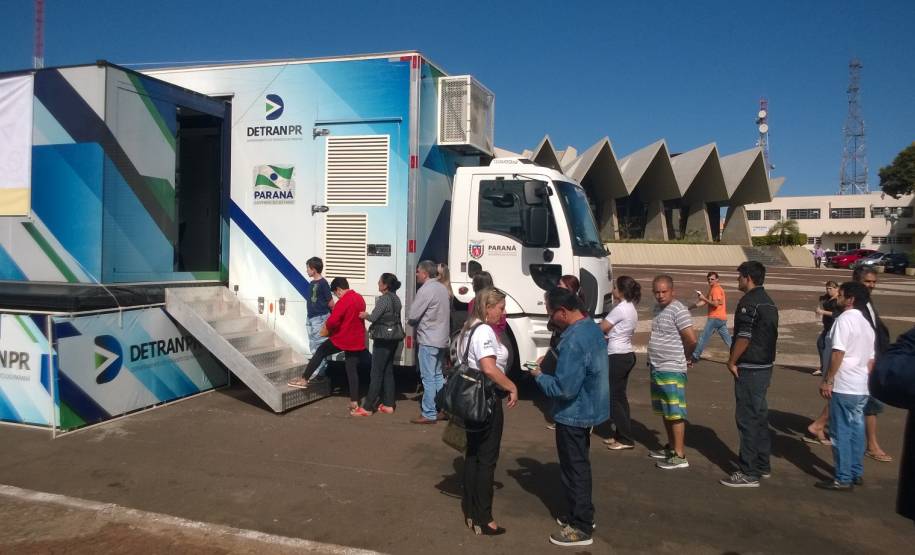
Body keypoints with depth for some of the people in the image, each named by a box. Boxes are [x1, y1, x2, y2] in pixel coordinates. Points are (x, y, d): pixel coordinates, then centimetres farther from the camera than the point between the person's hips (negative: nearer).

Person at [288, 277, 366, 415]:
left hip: (342, 339, -7)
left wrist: (328, 329, -1)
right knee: (352, 371, 9)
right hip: (357, 341, 7)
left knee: (320, 352, 14)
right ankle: (354, 403, 8)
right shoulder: (360, 298, 8)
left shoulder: (343, 301, -18)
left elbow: (332, 321, -23)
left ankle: (304, 379, 21)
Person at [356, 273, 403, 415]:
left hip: (383, 340, -9)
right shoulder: (396, 298, 10)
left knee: (376, 373, -5)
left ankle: (368, 407, 0)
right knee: (388, 372, 13)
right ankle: (388, 405, 16)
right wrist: (368, 315, 13)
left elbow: (373, 317, -17)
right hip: (393, 339, 9)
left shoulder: (384, 299, -16)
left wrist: (365, 315, 5)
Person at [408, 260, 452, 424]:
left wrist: (411, 322, 7)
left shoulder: (426, 290, -15)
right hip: (442, 339, 9)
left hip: (428, 340, -9)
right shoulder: (442, 288, 11)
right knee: (438, 375, 17)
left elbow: (412, 316, -17)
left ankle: (429, 414, 0)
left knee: (428, 378, -4)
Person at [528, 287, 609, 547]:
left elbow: (564, 388, -29)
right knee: (580, 465, 22)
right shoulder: (592, 327, 3)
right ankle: (583, 514, 36)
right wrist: (555, 360, 6)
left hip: (573, 414, -10)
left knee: (574, 469, 4)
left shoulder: (574, 341, -29)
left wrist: (539, 376, -13)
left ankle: (581, 528, 16)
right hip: (587, 409, 10)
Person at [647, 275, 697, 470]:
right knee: (665, 411, 17)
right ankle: (671, 447, 30)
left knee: (675, 413, -4)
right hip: (657, 368, 9)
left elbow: (692, 340, -21)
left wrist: (686, 358, -4)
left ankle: (679, 456, 3)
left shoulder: (678, 311, -16)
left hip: (672, 370, -9)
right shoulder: (658, 308, 12)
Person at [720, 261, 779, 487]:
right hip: (765, 366, 10)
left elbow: (744, 337, -21)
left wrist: (732, 361, -10)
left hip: (749, 368, -10)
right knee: (760, 416, 17)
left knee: (747, 419, -5)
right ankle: (763, 466, 26)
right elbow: (771, 336, 17)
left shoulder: (749, 302, -17)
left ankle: (749, 473, -1)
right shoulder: (769, 302, 13)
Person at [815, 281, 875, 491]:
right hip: (862, 387, 8)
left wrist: (828, 380, -15)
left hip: (844, 386, -8)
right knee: (856, 430, 15)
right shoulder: (868, 322, 13)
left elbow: (838, 353, -19)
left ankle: (843, 479, 3)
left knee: (841, 432, -2)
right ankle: (856, 473, 24)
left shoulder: (845, 319, -14)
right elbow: (871, 358, 17)